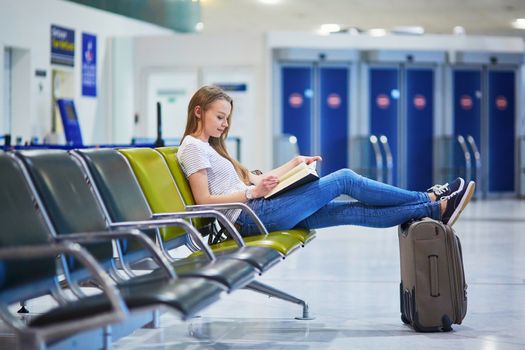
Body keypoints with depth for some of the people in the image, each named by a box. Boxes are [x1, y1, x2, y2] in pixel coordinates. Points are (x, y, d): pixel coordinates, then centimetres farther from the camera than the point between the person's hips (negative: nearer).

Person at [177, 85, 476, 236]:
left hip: (256, 211, 9)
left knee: (355, 211, 0)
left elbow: (253, 181, 22)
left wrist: (294, 163, 18)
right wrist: (251, 192, -22)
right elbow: (204, 200, -15)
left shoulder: (210, 147, 24)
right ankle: (431, 200, -1)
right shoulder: (193, 147, -5)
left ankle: (436, 210, -2)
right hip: (250, 217, -9)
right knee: (344, 179, -7)